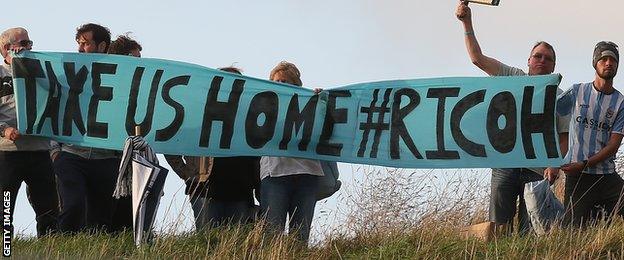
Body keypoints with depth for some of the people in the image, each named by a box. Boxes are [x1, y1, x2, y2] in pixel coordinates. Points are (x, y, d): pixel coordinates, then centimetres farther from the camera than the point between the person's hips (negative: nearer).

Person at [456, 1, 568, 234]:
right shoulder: (514, 78, 14)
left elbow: (564, 138, 7)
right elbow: (478, 58, 10)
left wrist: (555, 165, -11)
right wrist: (467, 23, 2)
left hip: (537, 170, 0)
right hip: (505, 165, 0)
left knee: (529, 232, -6)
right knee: (498, 227, -7)